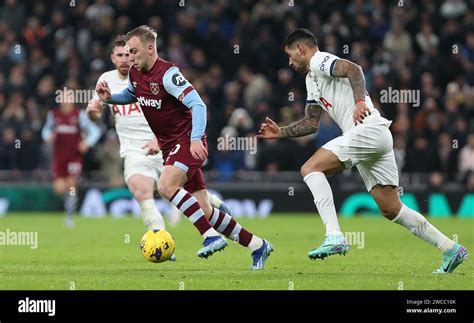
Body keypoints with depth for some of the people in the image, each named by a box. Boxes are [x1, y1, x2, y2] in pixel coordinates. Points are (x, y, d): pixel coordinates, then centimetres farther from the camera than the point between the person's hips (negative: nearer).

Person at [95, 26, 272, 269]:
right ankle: (257, 245, 11)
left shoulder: (167, 74, -19)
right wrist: (109, 97, 8)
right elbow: (131, 95, 28)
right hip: (169, 145, 8)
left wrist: (195, 138, -37)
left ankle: (212, 236, -24)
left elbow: (197, 104, -25)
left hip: (187, 141, -8)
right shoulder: (135, 73, 6)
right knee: (204, 211, 3)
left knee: (166, 186, -30)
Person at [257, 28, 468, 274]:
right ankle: (451, 249, 9)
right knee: (391, 209, 8)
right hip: (377, 138, 10)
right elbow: (311, 123, 34)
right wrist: (280, 132, 31)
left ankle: (334, 236, -26)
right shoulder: (312, 79, 28)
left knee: (310, 169, -15)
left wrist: (359, 101, -34)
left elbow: (353, 69, -21)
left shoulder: (319, 61, -1)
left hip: (368, 129, -10)